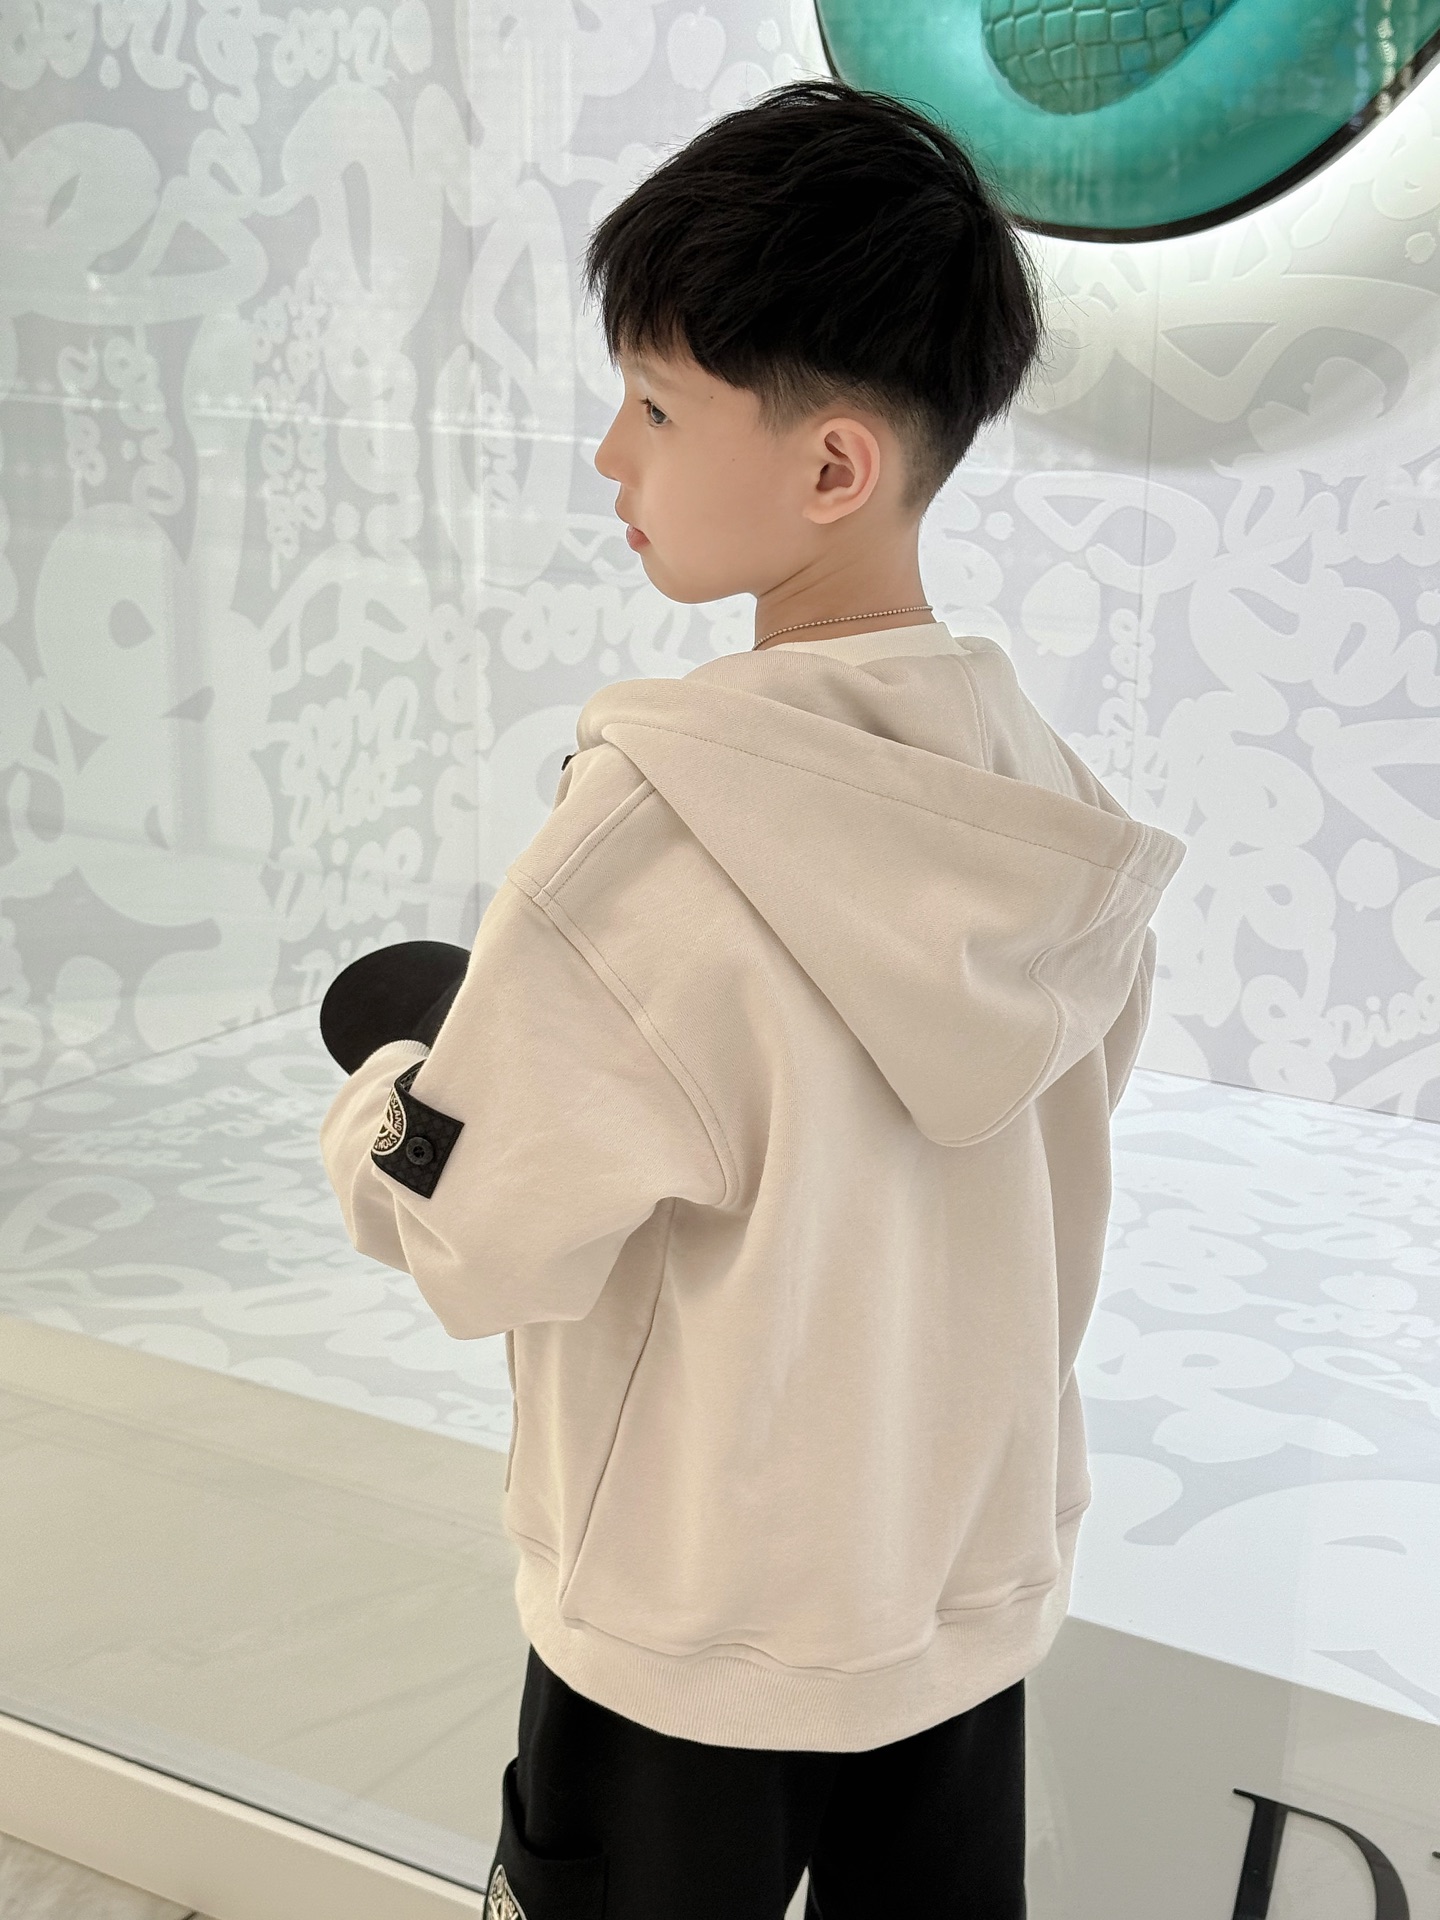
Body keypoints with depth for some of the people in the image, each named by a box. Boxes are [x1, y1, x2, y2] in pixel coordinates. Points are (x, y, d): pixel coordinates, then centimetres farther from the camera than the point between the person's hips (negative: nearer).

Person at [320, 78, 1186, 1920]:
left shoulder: (655, 823, -27)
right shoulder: (1048, 804, -6)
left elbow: (486, 1245, -20)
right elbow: (1048, 1187, 5)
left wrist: (379, 1096, -1)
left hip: (696, 1639, -5)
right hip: (976, 1588, 5)